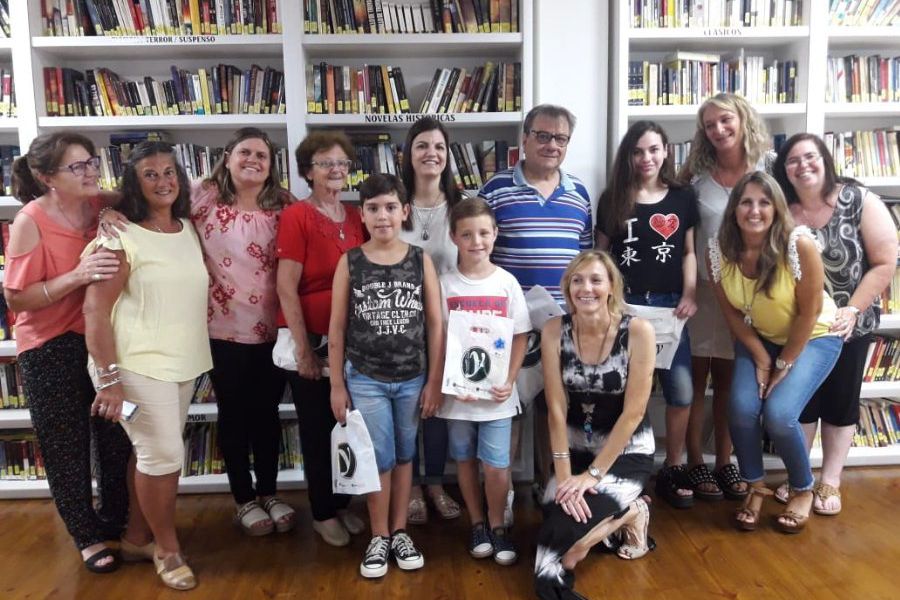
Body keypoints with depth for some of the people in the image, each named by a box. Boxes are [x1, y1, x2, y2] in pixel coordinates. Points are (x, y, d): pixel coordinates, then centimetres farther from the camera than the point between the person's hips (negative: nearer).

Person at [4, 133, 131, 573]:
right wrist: (77, 276, -29)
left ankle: (115, 521, 35)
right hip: (51, 348, -4)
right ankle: (87, 537, 28)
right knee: (66, 445, 9)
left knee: (118, 437, 12)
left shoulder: (102, 205, -6)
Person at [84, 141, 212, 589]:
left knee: (152, 452, 16)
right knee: (164, 455, -2)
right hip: (139, 365, -6)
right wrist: (108, 377, -18)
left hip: (183, 363, 6)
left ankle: (137, 538, 33)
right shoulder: (121, 238, -12)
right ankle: (167, 548, 19)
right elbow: (95, 309, -14)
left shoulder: (189, 231, 8)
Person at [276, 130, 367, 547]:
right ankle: (322, 513, 25)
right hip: (311, 338, -5)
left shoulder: (355, 219, 6)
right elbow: (286, 287, -14)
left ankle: (342, 504, 32)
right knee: (317, 428, 9)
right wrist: (304, 348, -15)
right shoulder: (297, 216, -11)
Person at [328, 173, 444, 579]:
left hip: (412, 379, 1)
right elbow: (337, 328, -1)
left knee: (404, 456, 14)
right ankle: (379, 537, 25)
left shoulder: (421, 261, -2)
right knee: (380, 459, 5)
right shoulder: (349, 263, -4)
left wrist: (434, 382, -2)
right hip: (365, 379, -1)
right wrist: (337, 385, -2)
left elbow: (436, 324, -1)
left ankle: (399, 532, 31)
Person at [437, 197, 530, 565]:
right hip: (457, 392, 1)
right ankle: (477, 524, 34)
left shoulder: (507, 283, -2)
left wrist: (509, 381, -10)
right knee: (466, 460, 14)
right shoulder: (444, 285, -4)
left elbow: (520, 338, 1)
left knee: (496, 466, 1)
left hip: (496, 392, 0)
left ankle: (497, 526, 25)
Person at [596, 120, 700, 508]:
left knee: (681, 392, 0)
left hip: (668, 305, 1)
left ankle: (672, 470, 18)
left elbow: (689, 251, 10)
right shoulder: (613, 199, 6)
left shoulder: (682, 197, 8)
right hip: (624, 305, -1)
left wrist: (689, 295, -2)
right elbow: (601, 255, 7)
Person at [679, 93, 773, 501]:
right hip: (701, 289, -1)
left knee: (730, 381, 12)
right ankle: (695, 465, 17)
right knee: (696, 380, 5)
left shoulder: (768, 169, -1)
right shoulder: (696, 175, -4)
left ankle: (724, 463, 25)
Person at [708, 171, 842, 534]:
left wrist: (784, 364, -13)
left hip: (813, 338, -3)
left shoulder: (800, 244, -28)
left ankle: (803, 490, 10)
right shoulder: (719, 251, -17)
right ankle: (756, 487, 11)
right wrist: (761, 358, -9)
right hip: (757, 339, 3)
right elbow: (731, 312, -6)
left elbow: (809, 312, -19)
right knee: (741, 409, -17)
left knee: (778, 414, -20)